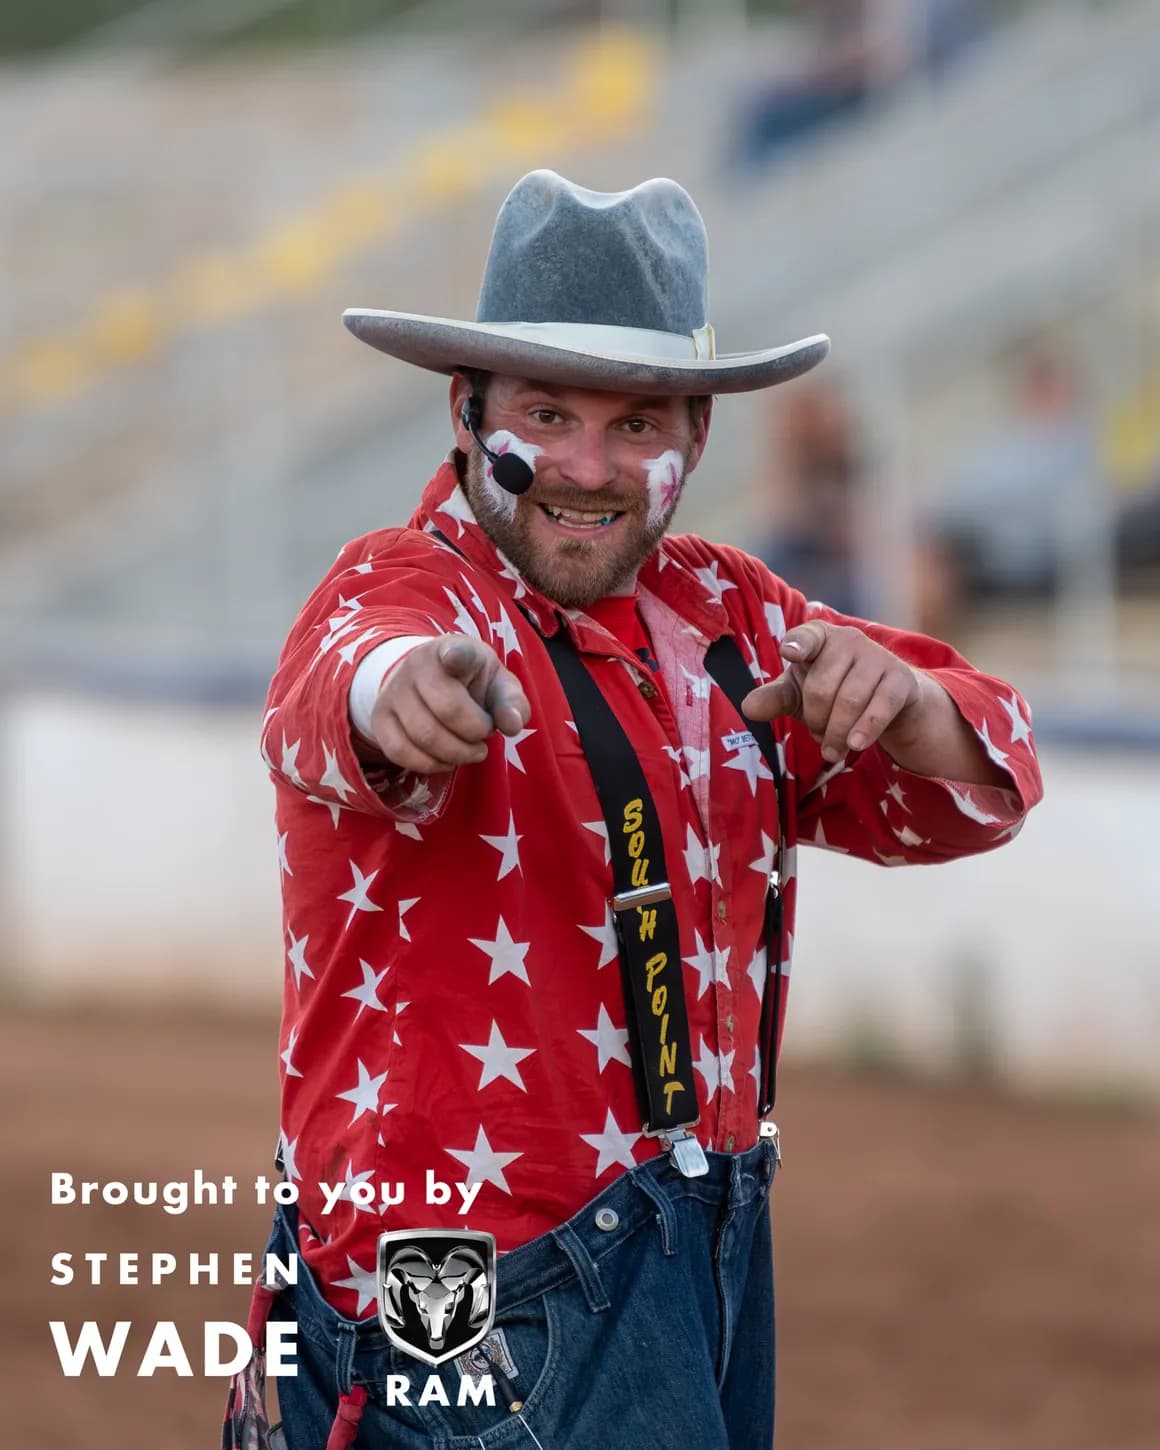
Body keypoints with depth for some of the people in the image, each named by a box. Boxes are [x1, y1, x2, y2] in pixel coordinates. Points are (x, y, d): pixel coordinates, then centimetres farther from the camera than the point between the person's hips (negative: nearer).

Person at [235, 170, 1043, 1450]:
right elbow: (339, 685, -37)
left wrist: (894, 703, -20)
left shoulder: (723, 611, 9)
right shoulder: (400, 588, -12)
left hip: (709, 1248, 7)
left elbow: (970, 792, 4)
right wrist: (398, 683, -62)